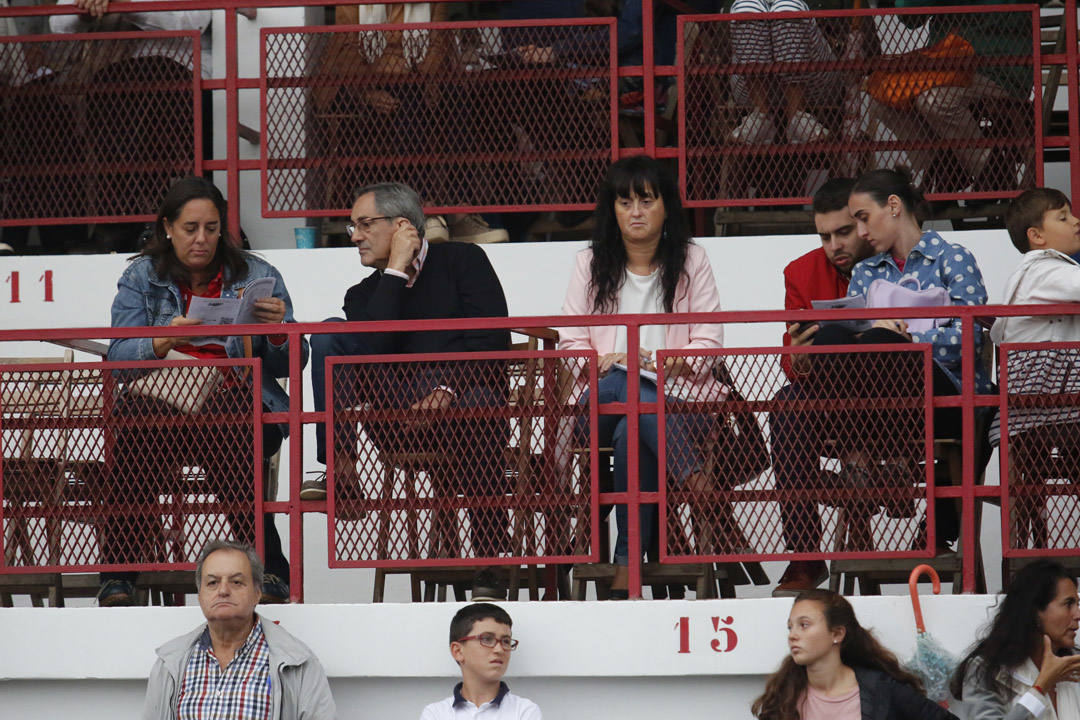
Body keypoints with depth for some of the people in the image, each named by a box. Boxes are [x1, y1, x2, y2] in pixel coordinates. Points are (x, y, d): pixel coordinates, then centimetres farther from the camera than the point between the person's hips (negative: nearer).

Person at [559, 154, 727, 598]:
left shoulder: (691, 263, 11)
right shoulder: (591, 265, 16)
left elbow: (707, 346, 5)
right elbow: (571, 344, 11)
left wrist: (650, 360, -14)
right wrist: (605, 364, -13)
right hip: (602, 403, 2)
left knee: (631, 433, -39)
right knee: (620, 385, -39)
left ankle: (627, 565, -40)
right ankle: (698, 484, -45)